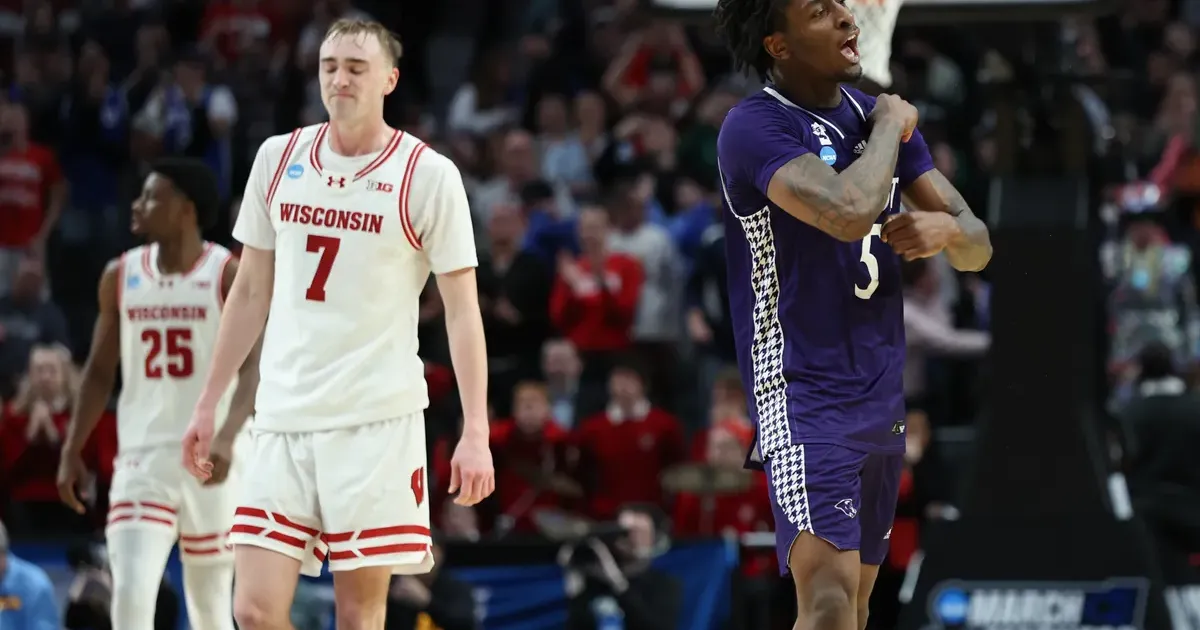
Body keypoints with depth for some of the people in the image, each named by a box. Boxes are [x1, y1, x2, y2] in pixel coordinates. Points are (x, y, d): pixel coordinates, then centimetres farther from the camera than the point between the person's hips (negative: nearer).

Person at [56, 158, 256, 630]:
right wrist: (72, 450, 7)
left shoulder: (229, 275, -7)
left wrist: (226, 439, -30)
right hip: (141, 456, 3)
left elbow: (252, 368, -15)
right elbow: (100, 371, 13)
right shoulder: (121, 276, 6)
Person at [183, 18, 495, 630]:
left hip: (377, 422, -4)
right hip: (281, 418, 4)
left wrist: (475, 433, -12)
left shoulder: (428, 174, -4)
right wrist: (208, 403, 16)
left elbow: (462, 310, -4)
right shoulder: (278, 157, 9)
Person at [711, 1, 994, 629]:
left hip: (884, 400, 8)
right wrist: (890, 128, -13)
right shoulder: (755, 126, -14)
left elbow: (977, 246, 10)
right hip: (804, 396, -8)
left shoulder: (880, 115, 9)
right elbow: (849, 212, -31)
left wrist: (948, 229, -14)